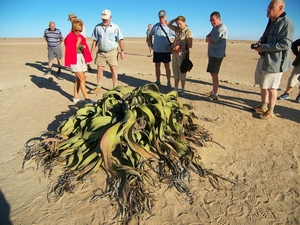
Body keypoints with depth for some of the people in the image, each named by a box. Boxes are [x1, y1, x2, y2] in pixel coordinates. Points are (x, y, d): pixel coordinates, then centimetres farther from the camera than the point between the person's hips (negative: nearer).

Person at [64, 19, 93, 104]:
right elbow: (71, 51, -15)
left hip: (81, 58, 8)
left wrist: (83, 47, 4)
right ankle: (86, 98, -10)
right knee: (82, 79, -12)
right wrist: (78, 42, -16)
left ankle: (75, 98, 16)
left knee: (78, 79, 9)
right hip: (74, 59, -8)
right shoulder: (70, 37, -10)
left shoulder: (81, 37, 13)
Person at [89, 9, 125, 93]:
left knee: (113, 69, -1)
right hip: (100, 52, 3)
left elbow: (120, 40, -3)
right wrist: (91, 51, 3)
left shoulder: (115, 27, 0)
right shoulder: (98, 27, 6)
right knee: (99, 69, 4)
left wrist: (122, 50, -12)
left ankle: (115, 88, 7)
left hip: (112, 52, -2)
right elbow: (95, 40, 7)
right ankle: (98, 87, 13)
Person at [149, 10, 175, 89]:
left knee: (167, 67, 0)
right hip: (156, 50, 4)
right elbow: (150, 35, 21)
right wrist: (151, 44, 11)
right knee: (157, 66, 11)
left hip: (165, 51, -4)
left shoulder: (169, 26, -5)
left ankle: (169, 82, 8)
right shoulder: (155, 26, 6)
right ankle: (158, 81, 24)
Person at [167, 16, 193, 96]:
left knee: (182, 72, 0)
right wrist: (176, 19, 6)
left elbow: (190, 45, -14)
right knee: (175, 71, 10)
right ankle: (175, 88, 20)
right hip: (175, 53, 7)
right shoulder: (177, 29, 8)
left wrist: (180, 47, -21)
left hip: (183, 54, -6)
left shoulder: (188, 32, -11)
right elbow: (168, 24, 17)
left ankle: (182, 89, 10)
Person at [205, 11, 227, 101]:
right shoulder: (215, 28, 20)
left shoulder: (222, 27, -12)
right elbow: (207, 39, 11)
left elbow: (211, 40, -18)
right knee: (212, 73, 15)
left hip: (217, 55, -10)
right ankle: (214, 91, 26)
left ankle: (215, 94, -5)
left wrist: (209, 38, 1)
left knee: (214, 74, -9)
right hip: (212, 54, 10)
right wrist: (209, 38, -8)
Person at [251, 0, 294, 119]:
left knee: (271, 87, -1)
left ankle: (270, 111, 13)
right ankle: (263, 107, 32)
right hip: (264, 59, 10)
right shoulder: (271, 22, 14)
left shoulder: (286, 23, -16)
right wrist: (259, 44, 3)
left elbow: (285, 44, -24)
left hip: (275, 61, -10)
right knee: (262, 85, 17)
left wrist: (264, 47, -22)